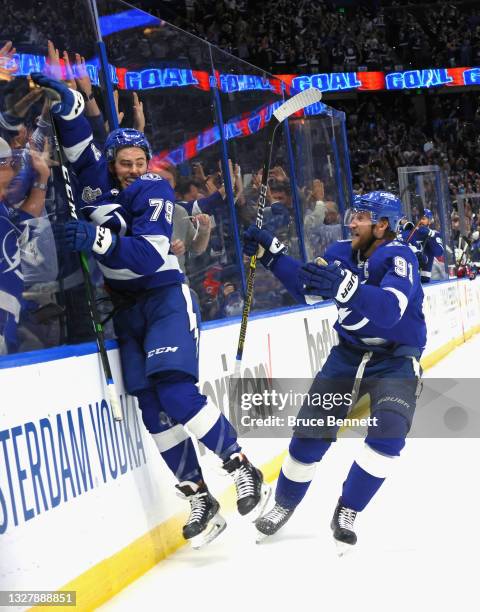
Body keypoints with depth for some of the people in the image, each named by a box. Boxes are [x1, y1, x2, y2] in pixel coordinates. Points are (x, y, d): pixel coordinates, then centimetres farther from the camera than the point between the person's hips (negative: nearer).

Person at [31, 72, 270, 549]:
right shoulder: (97, 177, 6)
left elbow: (148, 255, -22)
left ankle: (243, 470, -5)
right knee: (153, 410, 0)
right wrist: (65, 101, -8)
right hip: (125, 309, 6)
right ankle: (198, 496, 6)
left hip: (164, 298, -6)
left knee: (176, 393, -20)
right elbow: (77, 139, 11)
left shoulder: (155, 191, -10)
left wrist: (100, 238, -34)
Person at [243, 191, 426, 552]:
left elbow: (389, 310, -39)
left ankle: (347, 512, -5)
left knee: (388, 432, -24)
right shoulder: (342, 251, -3)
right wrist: (271, 254, -6)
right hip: (349, 353, 5)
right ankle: (284, 505, 21)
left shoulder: (399, 257, -21)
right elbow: (307, 292, 5)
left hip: (396, 359, -4)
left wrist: (344, 286, -55)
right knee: (312, 431, -2)